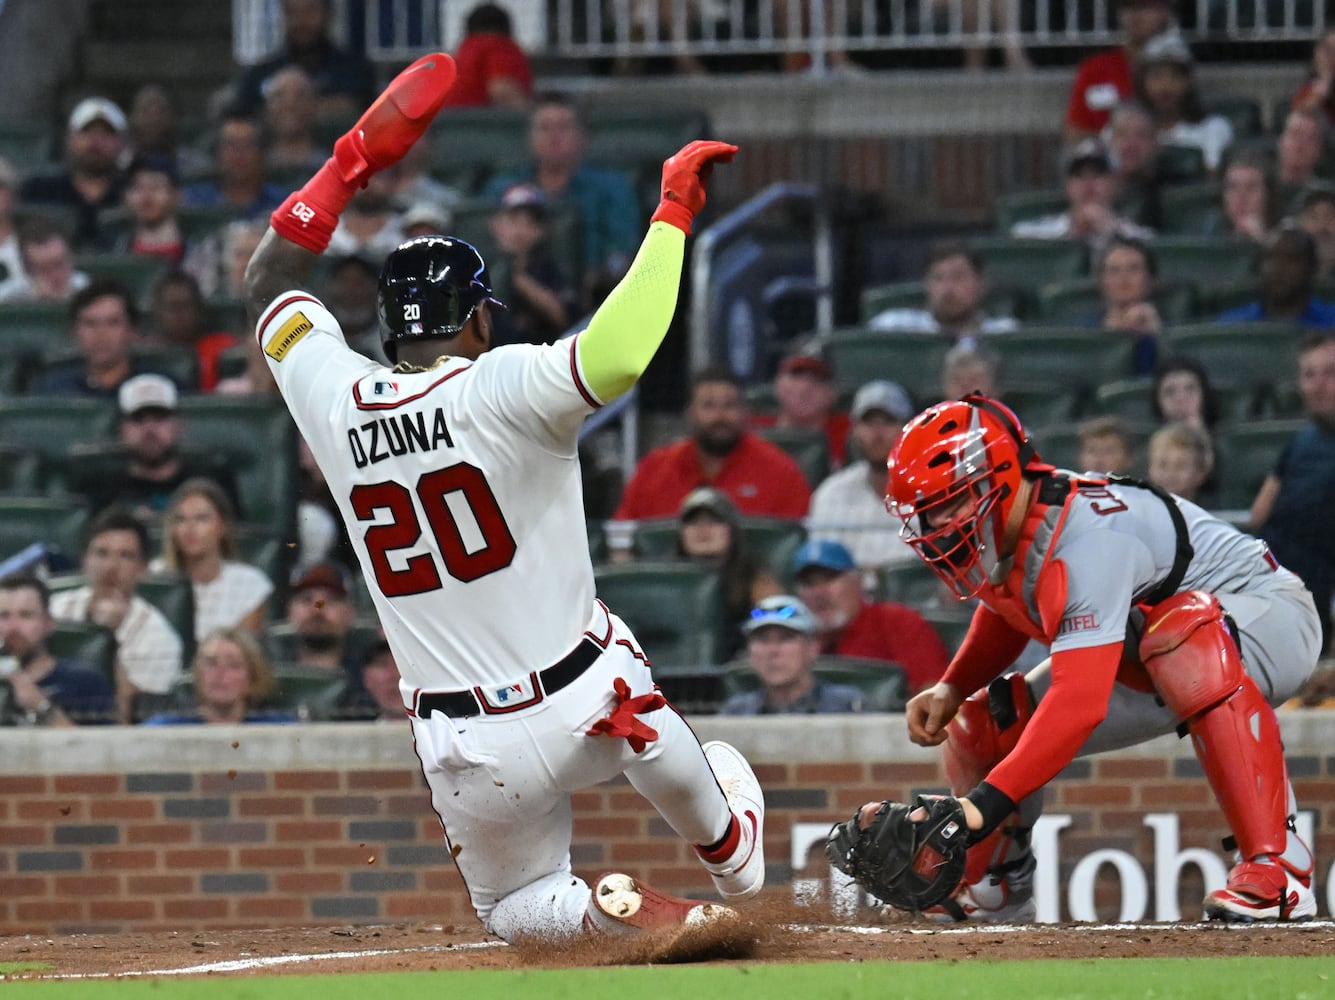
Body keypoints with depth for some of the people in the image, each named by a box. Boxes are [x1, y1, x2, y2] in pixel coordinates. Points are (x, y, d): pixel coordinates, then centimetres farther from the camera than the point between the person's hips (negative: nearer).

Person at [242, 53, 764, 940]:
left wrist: (357, 159, 18)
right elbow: (618, 357, -34)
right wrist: (674, 212, -24)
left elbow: (269, 283, 17)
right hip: (593, 701, -1)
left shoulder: (336, 401, -1)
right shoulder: (502, 389, -15)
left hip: (467, 756, 2)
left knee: (512, 908, 19)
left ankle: (606, 910, -7)